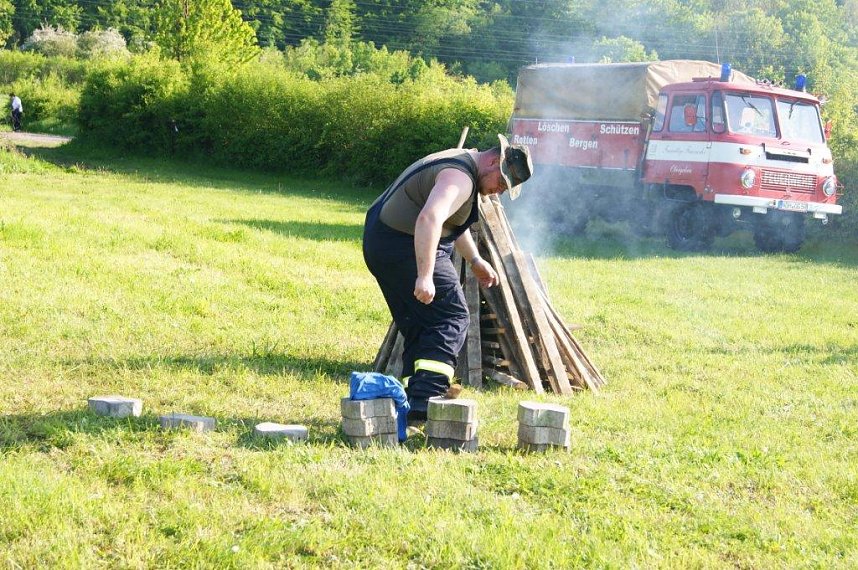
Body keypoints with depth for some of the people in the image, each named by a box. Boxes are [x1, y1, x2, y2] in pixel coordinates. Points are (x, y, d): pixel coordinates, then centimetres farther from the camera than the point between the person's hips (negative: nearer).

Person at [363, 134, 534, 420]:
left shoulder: (460, 162, 16)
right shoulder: (460, 178, -19)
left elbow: (452, 220, 31)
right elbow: (429, 219, -35)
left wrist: (475, 261, 31)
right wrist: (425, 276, -38)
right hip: (405, 248, -11)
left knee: (419, 327, 15)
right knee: (451, 319, -10)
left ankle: (411, 402, 16)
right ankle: (423, 402, -18)